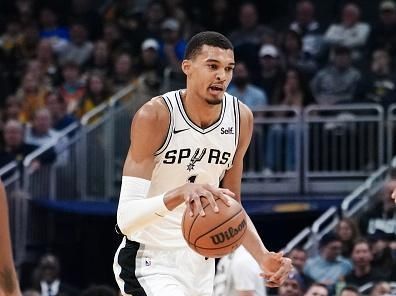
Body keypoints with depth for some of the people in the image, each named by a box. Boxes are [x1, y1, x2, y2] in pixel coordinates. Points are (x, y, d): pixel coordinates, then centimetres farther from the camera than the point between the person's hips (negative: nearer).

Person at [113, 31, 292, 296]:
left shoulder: (241, 118, -2)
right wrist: (179, 194, -44)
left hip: (200, 261, 7)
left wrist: (263, 258, -5)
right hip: (149, 261, -7)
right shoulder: (155, 115, -20)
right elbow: (126, 217, -26)